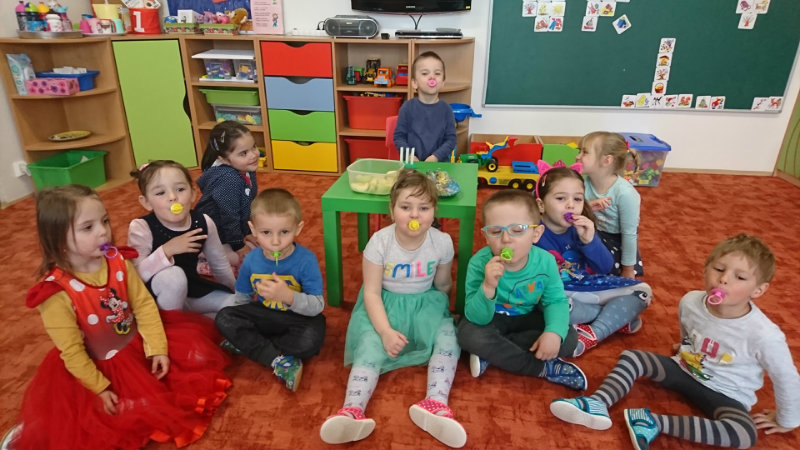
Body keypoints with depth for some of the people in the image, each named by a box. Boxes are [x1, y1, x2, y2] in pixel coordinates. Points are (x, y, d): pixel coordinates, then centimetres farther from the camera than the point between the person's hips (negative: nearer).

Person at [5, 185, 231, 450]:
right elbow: (71, 351, -17)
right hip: (99, 365, -4)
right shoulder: (56, 292, -24)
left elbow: (144, 304, -6)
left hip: (137, 343, 5)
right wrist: (99, 388, -15)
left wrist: (158, 347, -13)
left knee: (197, 352, -2)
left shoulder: (118, 261, -10)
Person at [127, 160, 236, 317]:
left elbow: (220, 263, 5)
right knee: (172, 274, -35)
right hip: (157, 299, -3)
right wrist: (166, 250, -40)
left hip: (193, 290, 4)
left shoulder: (203, 222, -10)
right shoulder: (141, 228, -20)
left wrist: (236, 292, 15)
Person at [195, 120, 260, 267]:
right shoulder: (228, 179, -33)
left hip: (227, 228, 9)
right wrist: (238, 246, -15)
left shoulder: (248, 171, -7)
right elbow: (228, 216, -25)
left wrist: (245, 233, 9)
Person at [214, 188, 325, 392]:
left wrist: (288, 296, -41)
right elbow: (242, 299, 7)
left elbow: (318, 306, -26)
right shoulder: (251, 260, -9)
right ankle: (278, 360, -24)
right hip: (264, 317, 4)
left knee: (311, 339, -35)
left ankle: (247, 345, -14)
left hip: (298, 319, -4)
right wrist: (241, 327, -2)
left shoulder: (306, 260, -22)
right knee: (225, 318, -19)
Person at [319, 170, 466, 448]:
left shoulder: (442, 242, -14)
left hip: (424, 302, 2)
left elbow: (443, 285, 6)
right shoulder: (379, 241, -19)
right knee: (370, 344, -24)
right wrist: (386, 331, -27)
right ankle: (352, 410, -33)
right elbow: (371, 292, -17)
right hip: (384, 303, -1)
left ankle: (436, 403, -31)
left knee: (447, 337, -23)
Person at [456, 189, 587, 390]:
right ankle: (545, 368, -18)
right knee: (469, 334, -32)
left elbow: (556, 301, -11)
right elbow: (477, 319, -29)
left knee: (568, 339, -17)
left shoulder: (545, 262, -23)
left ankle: (490, 353, -17)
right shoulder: (480, 262, -29)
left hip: (527, 317, 3)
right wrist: (487, 288, -49)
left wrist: (554, 332, -32)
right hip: (491, 318, -2)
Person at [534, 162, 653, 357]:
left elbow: (605, 268, -6)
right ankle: (618, 317, -15)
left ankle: (593, 334, -17)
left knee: (643, 291, 1)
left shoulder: (582, 227, -5)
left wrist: (590, 241, -24)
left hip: (587, 285, 7)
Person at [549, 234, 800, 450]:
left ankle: (656, 423, -33)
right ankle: (598, 405, -29)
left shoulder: (764, 334, -27)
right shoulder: (690, 302, -16)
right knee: (631, 358, -14)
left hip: (725, 395, -3)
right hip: (684, 370, 4)